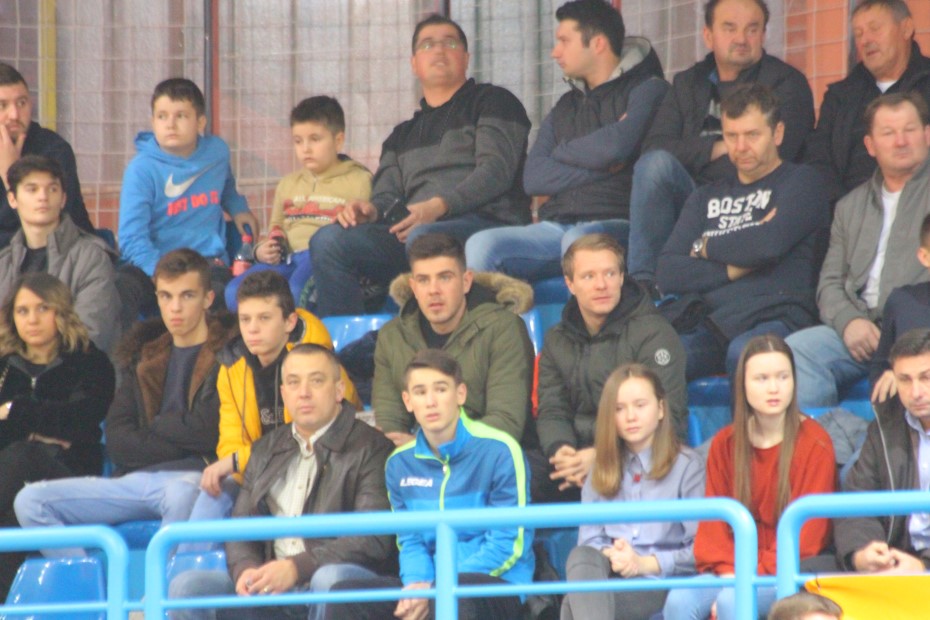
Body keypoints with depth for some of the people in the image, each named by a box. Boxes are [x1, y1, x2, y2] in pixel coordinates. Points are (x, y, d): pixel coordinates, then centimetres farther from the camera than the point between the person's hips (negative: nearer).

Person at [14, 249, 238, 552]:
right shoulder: (142, 356, 20)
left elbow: (207, 432, -8)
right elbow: (117, 442, 9)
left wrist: (154, 427, 9)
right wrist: (183, 445, -4)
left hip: (194, 480, -6)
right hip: (137, 479, 6)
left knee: (182, 496, -42)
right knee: (31, 501, -9)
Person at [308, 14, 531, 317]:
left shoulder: (491, 101, 14)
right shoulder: (402, 136, 32)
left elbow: (497, 170, -2)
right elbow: (387, 196, 22)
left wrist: (439, 206, -17)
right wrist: (370, 209, -5)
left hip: (487, 221, -6)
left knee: (423, 237, -40)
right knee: (328, 240, -18)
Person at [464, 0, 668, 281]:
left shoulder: (647, 89, 5)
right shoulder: (565, 107, 24)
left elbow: (616, 147, -15)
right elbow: (533, 178, 10)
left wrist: (562, 152, 6)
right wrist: (600, 168, -3)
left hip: (616, 224, -6)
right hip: (556, 225, 6)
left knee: (579, 241, -41)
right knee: (481, 245, -23)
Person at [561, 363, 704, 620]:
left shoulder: (687, 466, 7)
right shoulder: (601, 471, 24)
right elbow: (588, 539, 11)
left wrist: (646, 563, -15)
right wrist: (609, 556, -13)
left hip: (660, 584, -4)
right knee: (581, 557, -36)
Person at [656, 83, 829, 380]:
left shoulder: (799, 182, 12)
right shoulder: (707, 197, 28)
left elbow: (770, 244, -8)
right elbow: (666, 274, 14)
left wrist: (705, 247, 9)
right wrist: (732, 269, -1)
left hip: (779, 320, -4)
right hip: (714, 327, 4)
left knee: (743, 352, -40)